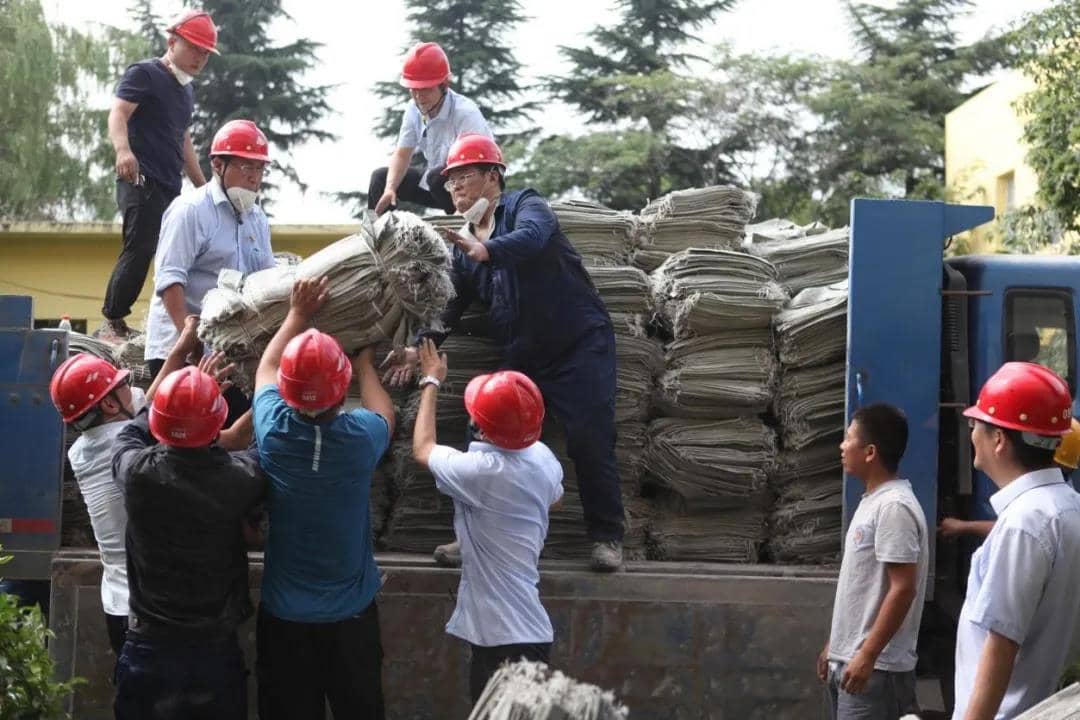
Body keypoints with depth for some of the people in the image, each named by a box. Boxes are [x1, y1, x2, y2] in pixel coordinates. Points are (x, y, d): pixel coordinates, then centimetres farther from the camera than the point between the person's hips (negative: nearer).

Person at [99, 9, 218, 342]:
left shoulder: (186, 89, 23)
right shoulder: (144, 74, -2)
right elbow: (118, 113, -17)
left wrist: (202, 186, 30)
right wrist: (123, 149, -36)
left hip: (170, 186, 9)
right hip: (142, 180, -9)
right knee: (138, 251, -17)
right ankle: (112, 324, -13)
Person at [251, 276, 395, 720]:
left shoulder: (273, 431, -16)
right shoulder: (360, 437, -19)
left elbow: (266, 368, 8)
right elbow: (385, 415, 9)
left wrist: (299, 314, 17)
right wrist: (365, 362, 23)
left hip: (283, 615, 1)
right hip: (351, 614, -1)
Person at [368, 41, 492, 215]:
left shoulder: (466, 114, -28)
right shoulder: (415, 109, -6)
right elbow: (402, 155, 1)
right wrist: (390, 189, -19)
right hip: (437, 182, 8)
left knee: (438, 176, -35)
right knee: (381, 177, 4)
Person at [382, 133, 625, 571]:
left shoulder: (525, 206, -7)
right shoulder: (464, 247, 12)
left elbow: (531, 237, -31)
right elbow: (448, 305, 7)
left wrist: (484, 250, -50)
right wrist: (420, 348, -11)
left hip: (580, 343, -7)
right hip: (523, 355, 7)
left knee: (589, 441, -12)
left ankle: (606, 536, 1)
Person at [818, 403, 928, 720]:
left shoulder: (894, 507, -17)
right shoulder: (872, 502, 14)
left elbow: (903, 589, -22)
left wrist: (867, 656, -22)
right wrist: (835, 645, 23)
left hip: (877, 667, -10)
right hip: (848, 660, 10)